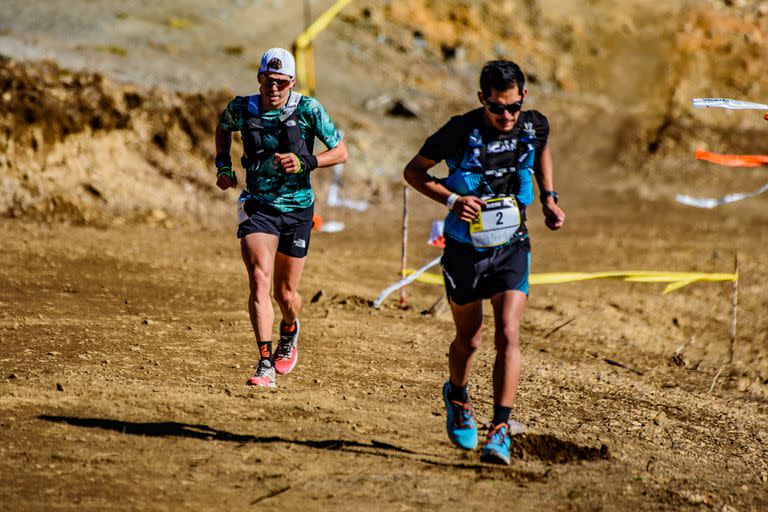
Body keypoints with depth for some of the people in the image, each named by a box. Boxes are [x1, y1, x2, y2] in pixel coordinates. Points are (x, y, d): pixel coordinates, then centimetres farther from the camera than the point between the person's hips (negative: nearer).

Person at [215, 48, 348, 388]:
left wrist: (306, 162, -22)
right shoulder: (242, 108, -3)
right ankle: (266, 366, -24)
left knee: (286, 293, 9)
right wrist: (223, 164, 8)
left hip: (296, 210, 0)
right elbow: (222, 128, 21)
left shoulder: (308, 110, -11)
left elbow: (341, 152, -6)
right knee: (259, 280, -20)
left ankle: (290, 332, 47)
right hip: (257, 207, 0)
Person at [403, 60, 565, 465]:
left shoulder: (534, 126, -8)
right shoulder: (460, 131, -18)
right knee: (468, 340, 13)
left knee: (508, 336, -16)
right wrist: (452, 199, -22)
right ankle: (457, 395, 45)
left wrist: (548, 198, 6)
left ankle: (500, 430, -15)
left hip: (511, 248, 1)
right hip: (465, 249, -1)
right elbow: (413, 171, -7)